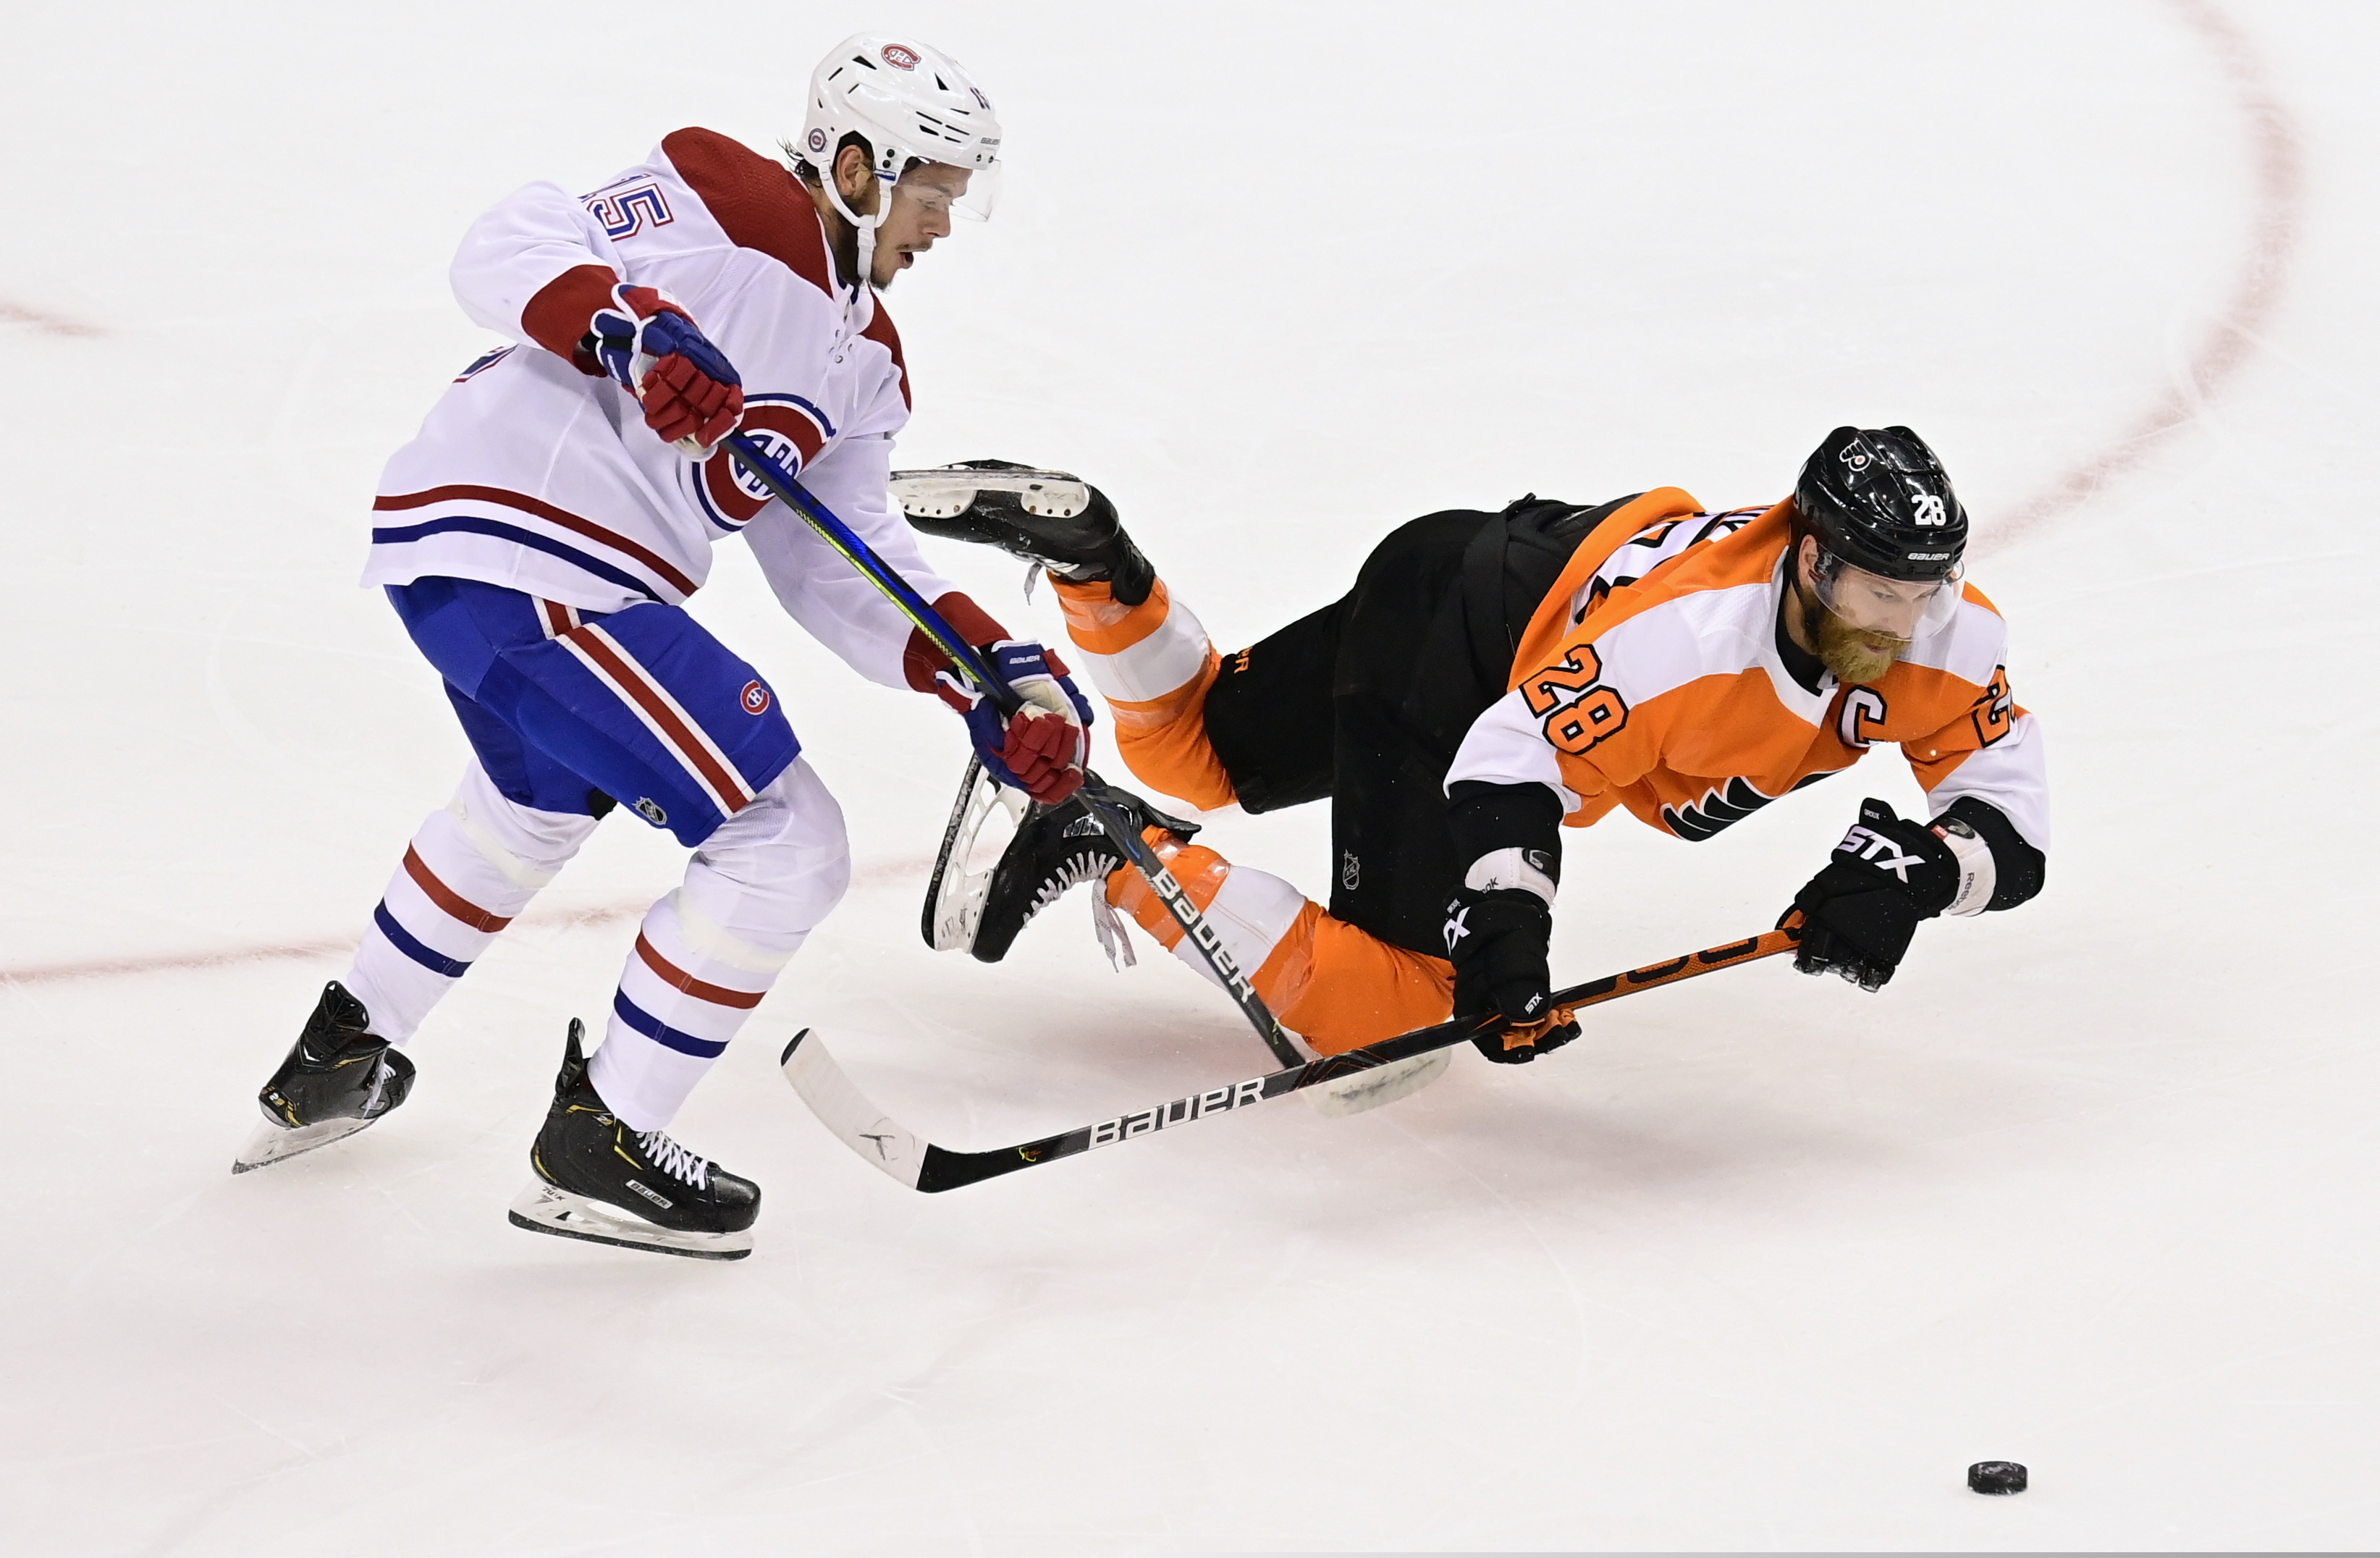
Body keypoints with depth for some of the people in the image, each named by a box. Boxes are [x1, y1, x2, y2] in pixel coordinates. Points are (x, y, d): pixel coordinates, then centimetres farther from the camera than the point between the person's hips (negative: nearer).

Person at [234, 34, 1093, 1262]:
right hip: (511, 551, -11)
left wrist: (994, 673, 0)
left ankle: (333, 1065, 52)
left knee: (534, 804, 39)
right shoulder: (718, 202, -7)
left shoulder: (864, 357, 18)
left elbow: (840, 571, 12)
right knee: (786, 846, -7)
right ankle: (598, 1147, 2)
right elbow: (510, 251, -15)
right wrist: (633, 327, -32)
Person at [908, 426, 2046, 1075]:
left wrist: (1921, 873, -37)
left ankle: (1089, 557, 19)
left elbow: (2015, 829, -17)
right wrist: (1505, 924, -46)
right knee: (1394, 1003, -12)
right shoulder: (1684, 630, -40)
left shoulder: (1942, 630, -20)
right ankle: (1132, 865, -6)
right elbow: (1510, 760, -34)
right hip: (1438, 641, -7)